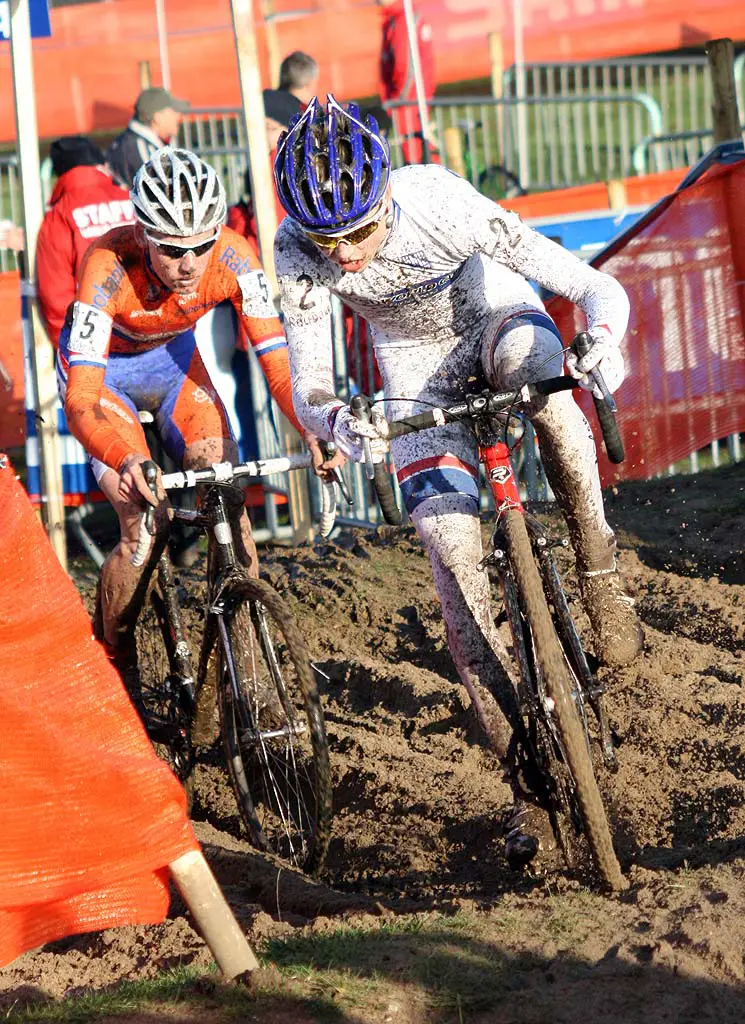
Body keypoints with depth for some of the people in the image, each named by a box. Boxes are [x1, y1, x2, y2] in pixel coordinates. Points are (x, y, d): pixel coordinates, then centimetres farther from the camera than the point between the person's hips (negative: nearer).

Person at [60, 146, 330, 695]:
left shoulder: (233, 258, -29)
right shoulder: (109, 264, -38)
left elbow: (278, 360, -30)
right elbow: (81, 398, -44)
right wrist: (124, 462, -62)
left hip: (173, 357, 3)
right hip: (102, 367, -3)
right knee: (145, 520, -18)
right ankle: (115, 666, 1)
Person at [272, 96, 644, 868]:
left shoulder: (441, 205, -36)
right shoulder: (299, 254, -29)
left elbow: (596, 289, -34)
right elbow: (307, 391, -24)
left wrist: (604, 342, -56)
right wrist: (336, 421, -47)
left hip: (495, 317, -2)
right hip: (419, 374, 2)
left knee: (530, 358, -40)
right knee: (453, 560, -11)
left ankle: (598, 568, -20)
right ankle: (529, 784, -4)